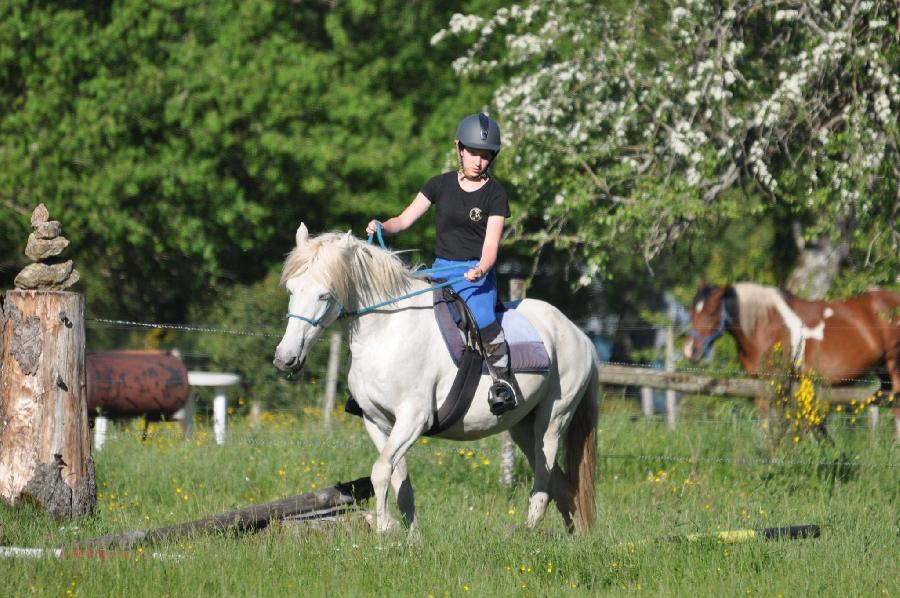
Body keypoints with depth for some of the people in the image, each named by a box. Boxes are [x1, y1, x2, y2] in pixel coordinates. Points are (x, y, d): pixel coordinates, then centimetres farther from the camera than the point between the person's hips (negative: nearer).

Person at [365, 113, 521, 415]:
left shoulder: (494, 194, -1)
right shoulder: (441, 185, 8)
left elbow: (491, 245, -9)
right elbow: (404, 220, 8)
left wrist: (480, 270, -31)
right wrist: (381, 227, -15)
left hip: (476, 273, -4)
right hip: (440, 270, 4)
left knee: (481, 314, -35)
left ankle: (505, 382, -28)